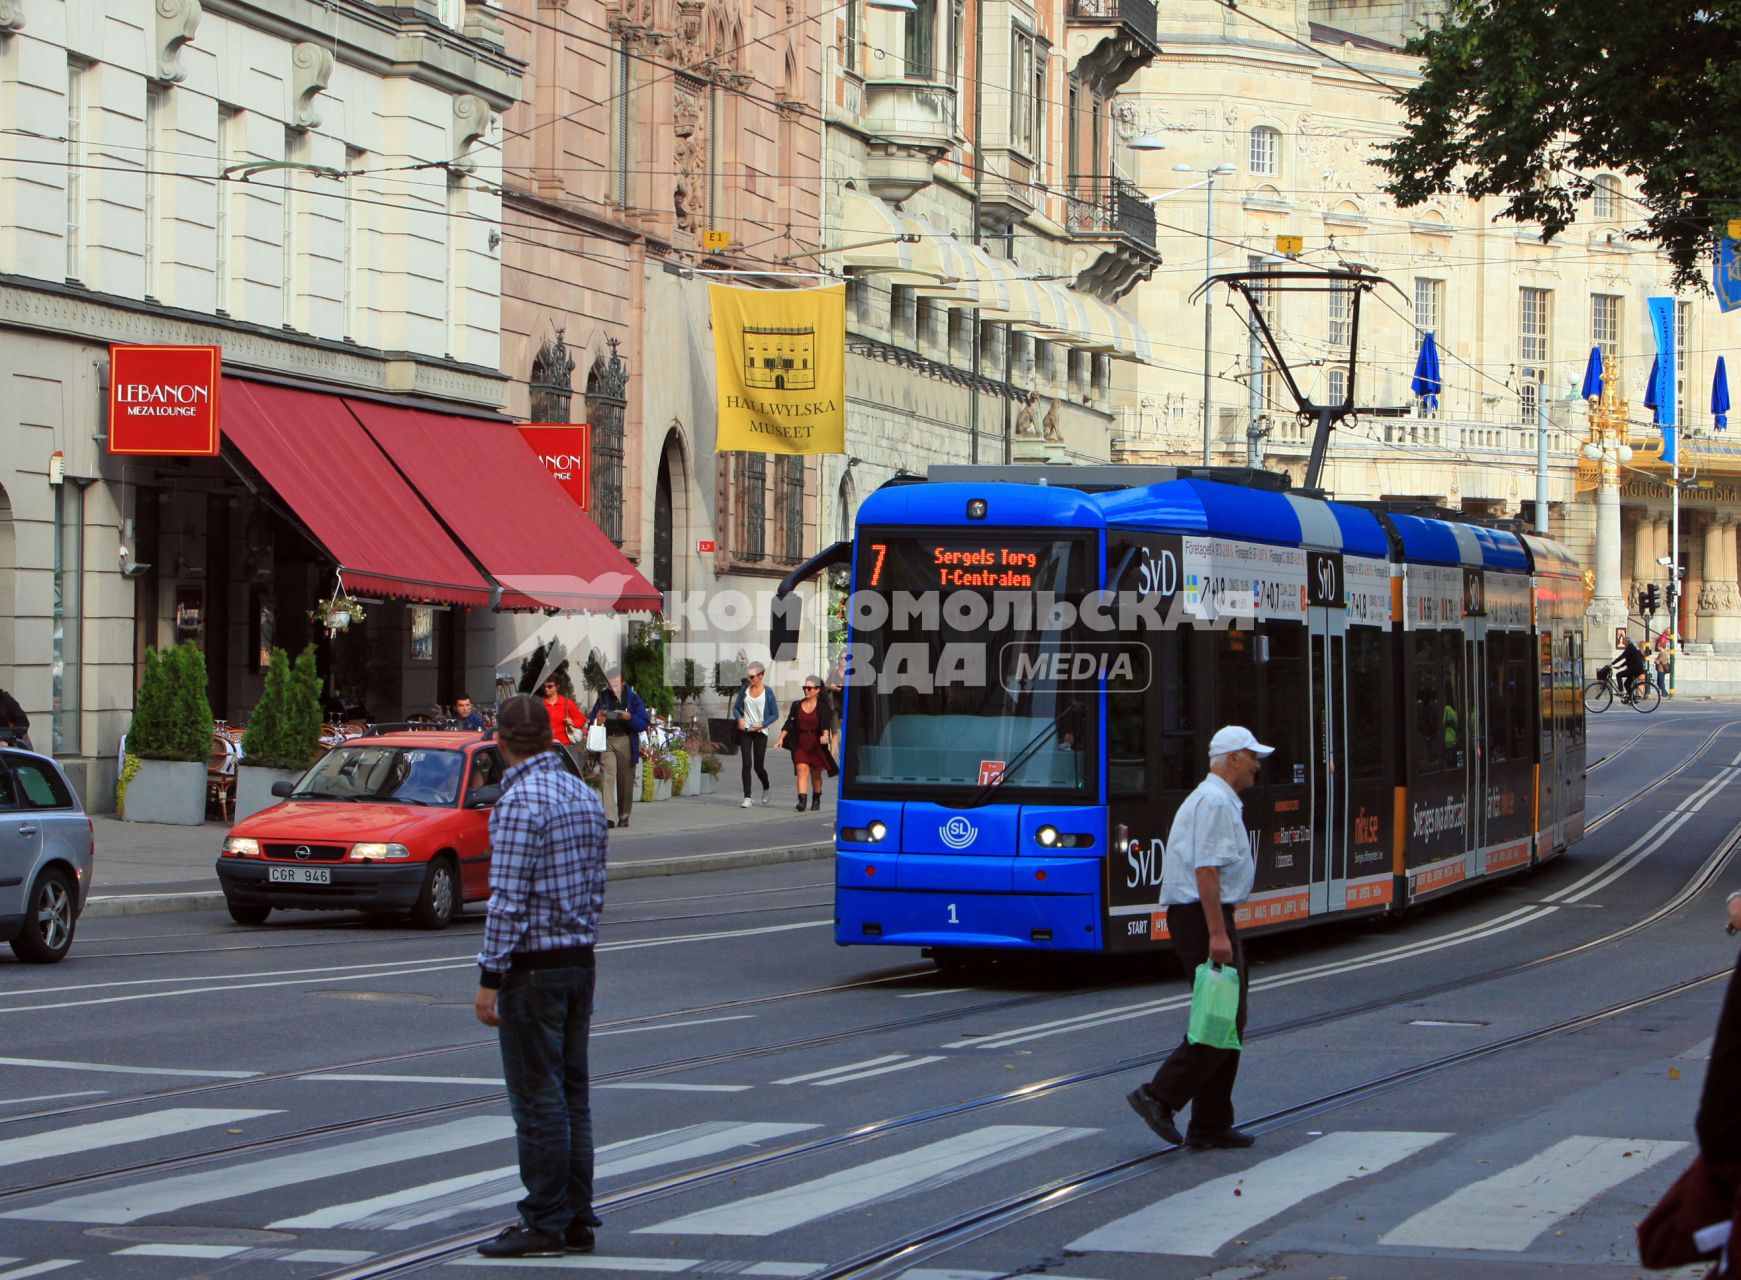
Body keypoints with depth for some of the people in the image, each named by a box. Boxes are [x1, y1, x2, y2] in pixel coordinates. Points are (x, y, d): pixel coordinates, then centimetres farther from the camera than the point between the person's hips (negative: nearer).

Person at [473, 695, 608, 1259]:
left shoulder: (520, 802, -16)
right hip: (581, 960, 8)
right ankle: (577, 1220, 15)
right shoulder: (584, 795, 10)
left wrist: (489, 978, -15)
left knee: (538, 1100, -3)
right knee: (572, 1094, 12)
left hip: (533, 968, -8)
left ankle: (545, 1224, -1)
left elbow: (508, 901, -19)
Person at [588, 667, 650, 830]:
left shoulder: (633, 698, 3)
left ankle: (624, 816, 17)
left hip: (626, 742, 0)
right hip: (606, 741, 0)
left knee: (625, 781, 4)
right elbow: (592, 721, 14)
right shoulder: (603, 697, 9)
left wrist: (630, 718, -18)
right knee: (608, 774, -15)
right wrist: (598, 722, -9)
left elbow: (644, 724, 1)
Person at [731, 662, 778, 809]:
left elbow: (775, 714, 1)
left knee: (759, 766, 2)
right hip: (745, 730, 2)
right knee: (747, 764, -9)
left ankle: (765, 788, 34)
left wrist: (762, 724, -14)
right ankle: (747, 798, -8)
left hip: (760, 732, -2)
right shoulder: (745, 689, 6)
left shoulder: (767, 692, -2)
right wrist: (739, 718, -8)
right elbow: (736, 707, 13)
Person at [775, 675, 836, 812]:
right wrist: (781, 739, -6)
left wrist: (825, 735, -34)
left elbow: (826, 724, -14)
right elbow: (789, 724, 5)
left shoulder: (823, 707, -2)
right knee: (802, 770, -15)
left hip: (816, 744, -1)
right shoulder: (797, 705, 7)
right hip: (800, 744, 1)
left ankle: (816, 800, 31)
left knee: (816, 774, 11)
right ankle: (802, 800, -25)